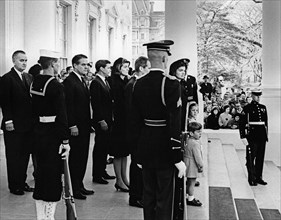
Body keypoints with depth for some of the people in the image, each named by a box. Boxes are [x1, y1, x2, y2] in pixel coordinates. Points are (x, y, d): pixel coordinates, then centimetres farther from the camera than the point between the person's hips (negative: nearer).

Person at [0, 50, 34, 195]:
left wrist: (34, 118, 6)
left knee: (25, 154, 10)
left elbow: (32, 99, 12)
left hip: (28, 124, 6)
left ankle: (22, 182, 21)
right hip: (14, 125, -6)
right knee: (13, 156, 5)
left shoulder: (29, 77, 12)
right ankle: (14, 186, 15)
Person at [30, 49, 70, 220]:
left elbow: (34, 109, 10)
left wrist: (38, 127, 15)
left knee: (41, 172, 15)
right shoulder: (56, 86, -17)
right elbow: (61, 116, -19)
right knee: (54, 174, 1)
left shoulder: (34, 83, 6)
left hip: (38, 132, 8)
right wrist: (65, 142, -16)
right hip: (53, 134, -8)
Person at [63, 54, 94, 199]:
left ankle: (79, 186, 20)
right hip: (75, 127, -9)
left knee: (83, 157, 12)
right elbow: (68, 105, -17)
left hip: (84, 126, 9)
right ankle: (73, 189, 7)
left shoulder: (82, 81, 17)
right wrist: (72, 126, -19)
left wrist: (89, 123, 14)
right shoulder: (69, 81, -12)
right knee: (75, 158, -1)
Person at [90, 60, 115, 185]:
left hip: (107, 120, 9)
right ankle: (96, 175, 8)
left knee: (105, 147, 13)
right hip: (101, 121, -9)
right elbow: (95, 103, -18)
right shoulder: (96, 83, -13)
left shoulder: (105, 82, 15)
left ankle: (102, 171, 23)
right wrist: (101, 121, -19)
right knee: (99, 148, 0)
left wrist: (111, 118, 12)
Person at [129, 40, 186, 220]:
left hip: (145, 147, 6)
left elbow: (135, 119, 7)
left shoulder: (139, 84, 3)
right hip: (164, 150, -6)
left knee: (148, 196, 17)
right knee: (164, 200, 3)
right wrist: (178, 158, -14)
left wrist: (137, 150, 15)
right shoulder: (171, 84, -15)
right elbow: (175, 124, -18)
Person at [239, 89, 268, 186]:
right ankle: (251, 178, 9)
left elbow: (266, 122, 18)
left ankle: (259, 177, 20)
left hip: (262, 137, 5)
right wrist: (243, 136, -11)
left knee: (260, 158, 10)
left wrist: (266, 134, 15)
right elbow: (242, 123, -6)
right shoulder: (247, 108, -3)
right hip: (252, 137, -5)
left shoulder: (263, 108, 13)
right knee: (251, 157, 0)